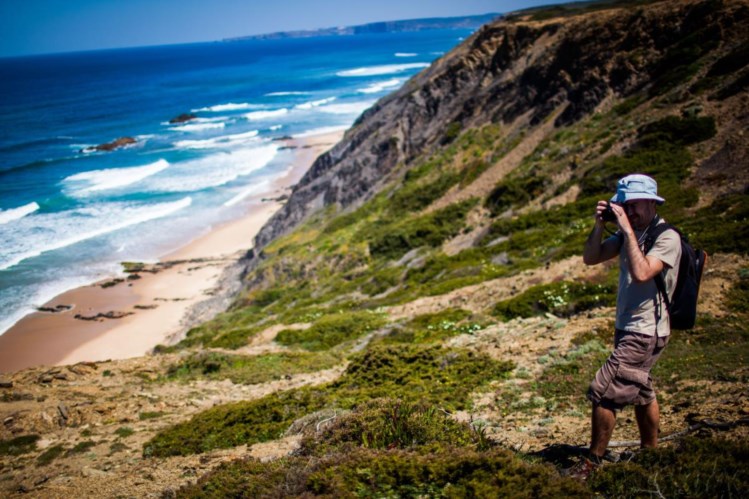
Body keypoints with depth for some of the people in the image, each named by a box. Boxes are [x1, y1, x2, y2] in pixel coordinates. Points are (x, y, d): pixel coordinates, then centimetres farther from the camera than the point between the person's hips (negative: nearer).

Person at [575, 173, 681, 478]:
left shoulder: (667, 238, -15)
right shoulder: (629, 234, 8)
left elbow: (642, 273, -30)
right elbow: (590, 258, 5)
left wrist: (628, 230, -26)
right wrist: (600, 226, -9)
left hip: (644, 333, -9)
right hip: (628, 329, 9)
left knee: (602, 393, -10)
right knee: (641, 394, 20)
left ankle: (593, 463, 0)